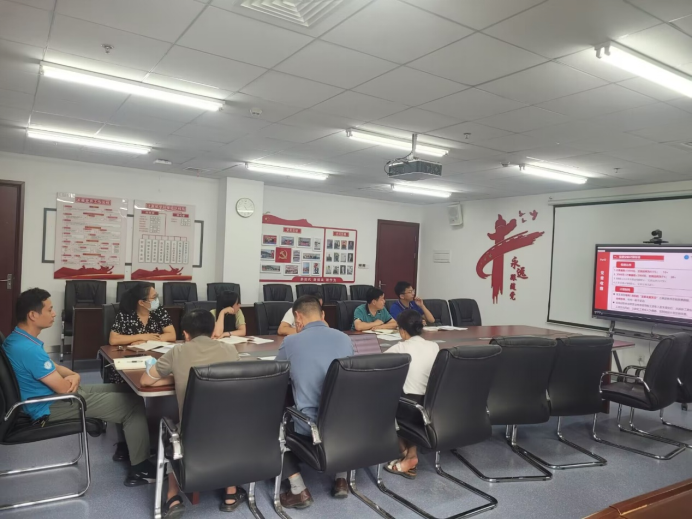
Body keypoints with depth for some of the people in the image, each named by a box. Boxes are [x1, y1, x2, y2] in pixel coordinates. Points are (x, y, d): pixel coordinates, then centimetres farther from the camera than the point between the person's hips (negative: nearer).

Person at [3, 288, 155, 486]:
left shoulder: (17, 338, 5)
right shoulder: (28, 349, -29)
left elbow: (52, 367, 13)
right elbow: (63, 387, -25)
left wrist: (74, 376, -7)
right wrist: (72, 378, -2)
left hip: (52, 396, 10)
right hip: (53, 407, -10)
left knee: (126, 391, 13)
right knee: (134, 403, -10)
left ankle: (126, 445, 24)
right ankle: (139, 469, 0)